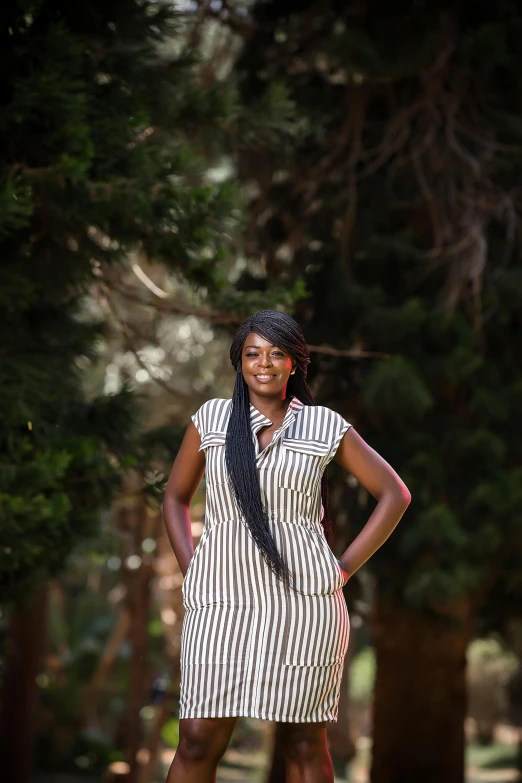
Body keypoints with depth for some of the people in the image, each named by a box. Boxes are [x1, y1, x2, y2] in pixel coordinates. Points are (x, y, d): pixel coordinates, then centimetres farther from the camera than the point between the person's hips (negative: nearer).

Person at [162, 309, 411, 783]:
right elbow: (176, 498, 17)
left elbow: (395, 494, 8)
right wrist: (191, 574, 4)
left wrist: (344, 570, 1)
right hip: (223, 602, 1)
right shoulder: (212, 419, 7)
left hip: (304, 601, -1)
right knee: (199, 739, -5)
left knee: (304, 740, 5)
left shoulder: (324, 427, 4)